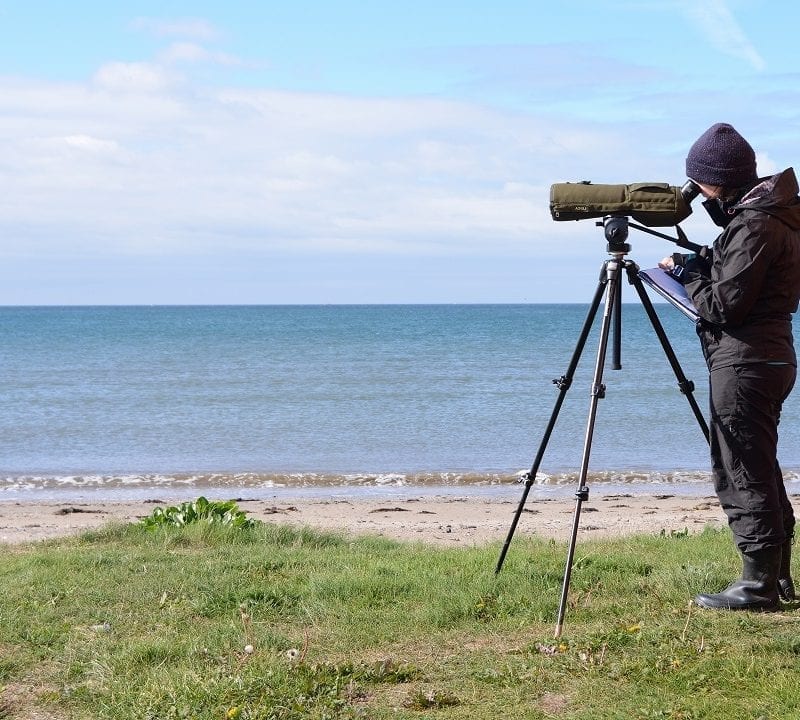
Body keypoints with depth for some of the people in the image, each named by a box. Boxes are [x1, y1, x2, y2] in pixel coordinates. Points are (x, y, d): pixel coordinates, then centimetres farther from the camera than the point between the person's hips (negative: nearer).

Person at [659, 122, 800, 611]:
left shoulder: (754, 225, -18)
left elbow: (725, 305, -19)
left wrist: (686, 273, -5)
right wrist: (702, 264, 9)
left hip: (745, 363, -11)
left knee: (743, 474, -5)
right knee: (759, 471, 16)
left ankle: (760, 584, 0)